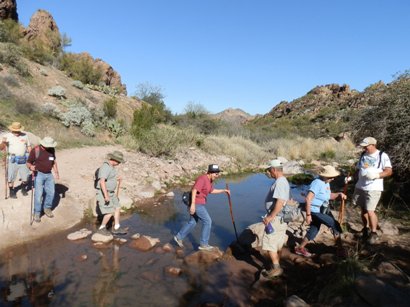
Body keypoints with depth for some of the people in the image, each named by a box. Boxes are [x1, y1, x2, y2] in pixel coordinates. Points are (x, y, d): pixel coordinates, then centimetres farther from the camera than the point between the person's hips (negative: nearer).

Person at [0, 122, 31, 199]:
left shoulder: (25, 136, 4)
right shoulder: (7, 136, -5)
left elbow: (29, 146, 13)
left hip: (23, 159, 3)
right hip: (12, 159, -2)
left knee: (26, 176, 10)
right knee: (11, 177, 4)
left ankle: (23, 188, 34)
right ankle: (11, 191, 21)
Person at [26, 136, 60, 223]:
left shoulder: (52, 149, 1)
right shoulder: (35, 150, -14)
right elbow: (28, 163, -8)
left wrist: (56, 172, 9)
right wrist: (31, 167, -31)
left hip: (49, 174, 5)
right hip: (39, 174, -5)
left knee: (51, 192, 7)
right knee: (38, 194, -8)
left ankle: (47, 208, 29)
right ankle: (37, 213, 6)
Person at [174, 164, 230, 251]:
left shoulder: (209, 180, 11)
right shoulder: (202, 179, -21)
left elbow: (212, 190, 27)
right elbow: (194, 190, -29)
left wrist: (224, 191, 24)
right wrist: (193, 204, -34)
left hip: (197, 203, 10)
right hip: (196, 203, -10)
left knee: (192, 222, 20)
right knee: (207, 221, -1)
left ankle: (179, 237, 29)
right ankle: (203, 244, 6)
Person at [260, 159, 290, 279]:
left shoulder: (280, 182, -21)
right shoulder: (283, 181, 11)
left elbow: (280, 202, -29)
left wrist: (270, 217, -26)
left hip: (276, 218, -10)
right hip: (279, 217, 10)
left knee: (269, 242, -4)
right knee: (277, 242, 19)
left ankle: (276, 268, 3)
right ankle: (277, 263, 32)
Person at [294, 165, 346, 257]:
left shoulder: (326, 183, 7)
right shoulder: (317, 183, -23)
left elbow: (329, 196, 20)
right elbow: (308, 199, -28)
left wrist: (339, 194, 1)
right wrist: (308, 214, -28)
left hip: (321, 211, 10)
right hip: (315, 212, -10)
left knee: (313, 231, 16)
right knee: (335, 225, -6)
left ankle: (300, 248, 29)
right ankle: (340, 249, 9)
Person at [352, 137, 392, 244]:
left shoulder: (382, 156, -7)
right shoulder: (363, 155, 10)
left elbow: (389, 171, -11)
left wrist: (377, 175, -26)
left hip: (373, 188, -6)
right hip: (360, 187, 6)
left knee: (370, 211, -9)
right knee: (363, 209, 14)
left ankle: (374, 233, 8)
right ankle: (366, 228, 32)